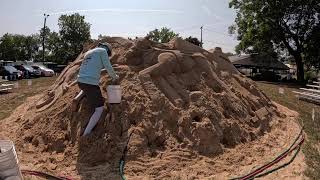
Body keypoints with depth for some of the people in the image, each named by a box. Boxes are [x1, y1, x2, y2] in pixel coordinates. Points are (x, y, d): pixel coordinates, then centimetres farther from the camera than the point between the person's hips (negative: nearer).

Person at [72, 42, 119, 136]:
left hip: (80, 81, 8)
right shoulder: (103, 51, 2)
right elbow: (108, 68, 0)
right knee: (100, 109, 3)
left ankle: (77, 99, 18)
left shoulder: (88, 53, 24)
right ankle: (86, 134, -3)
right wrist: (115, 78, 18)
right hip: (91, 83, -8)